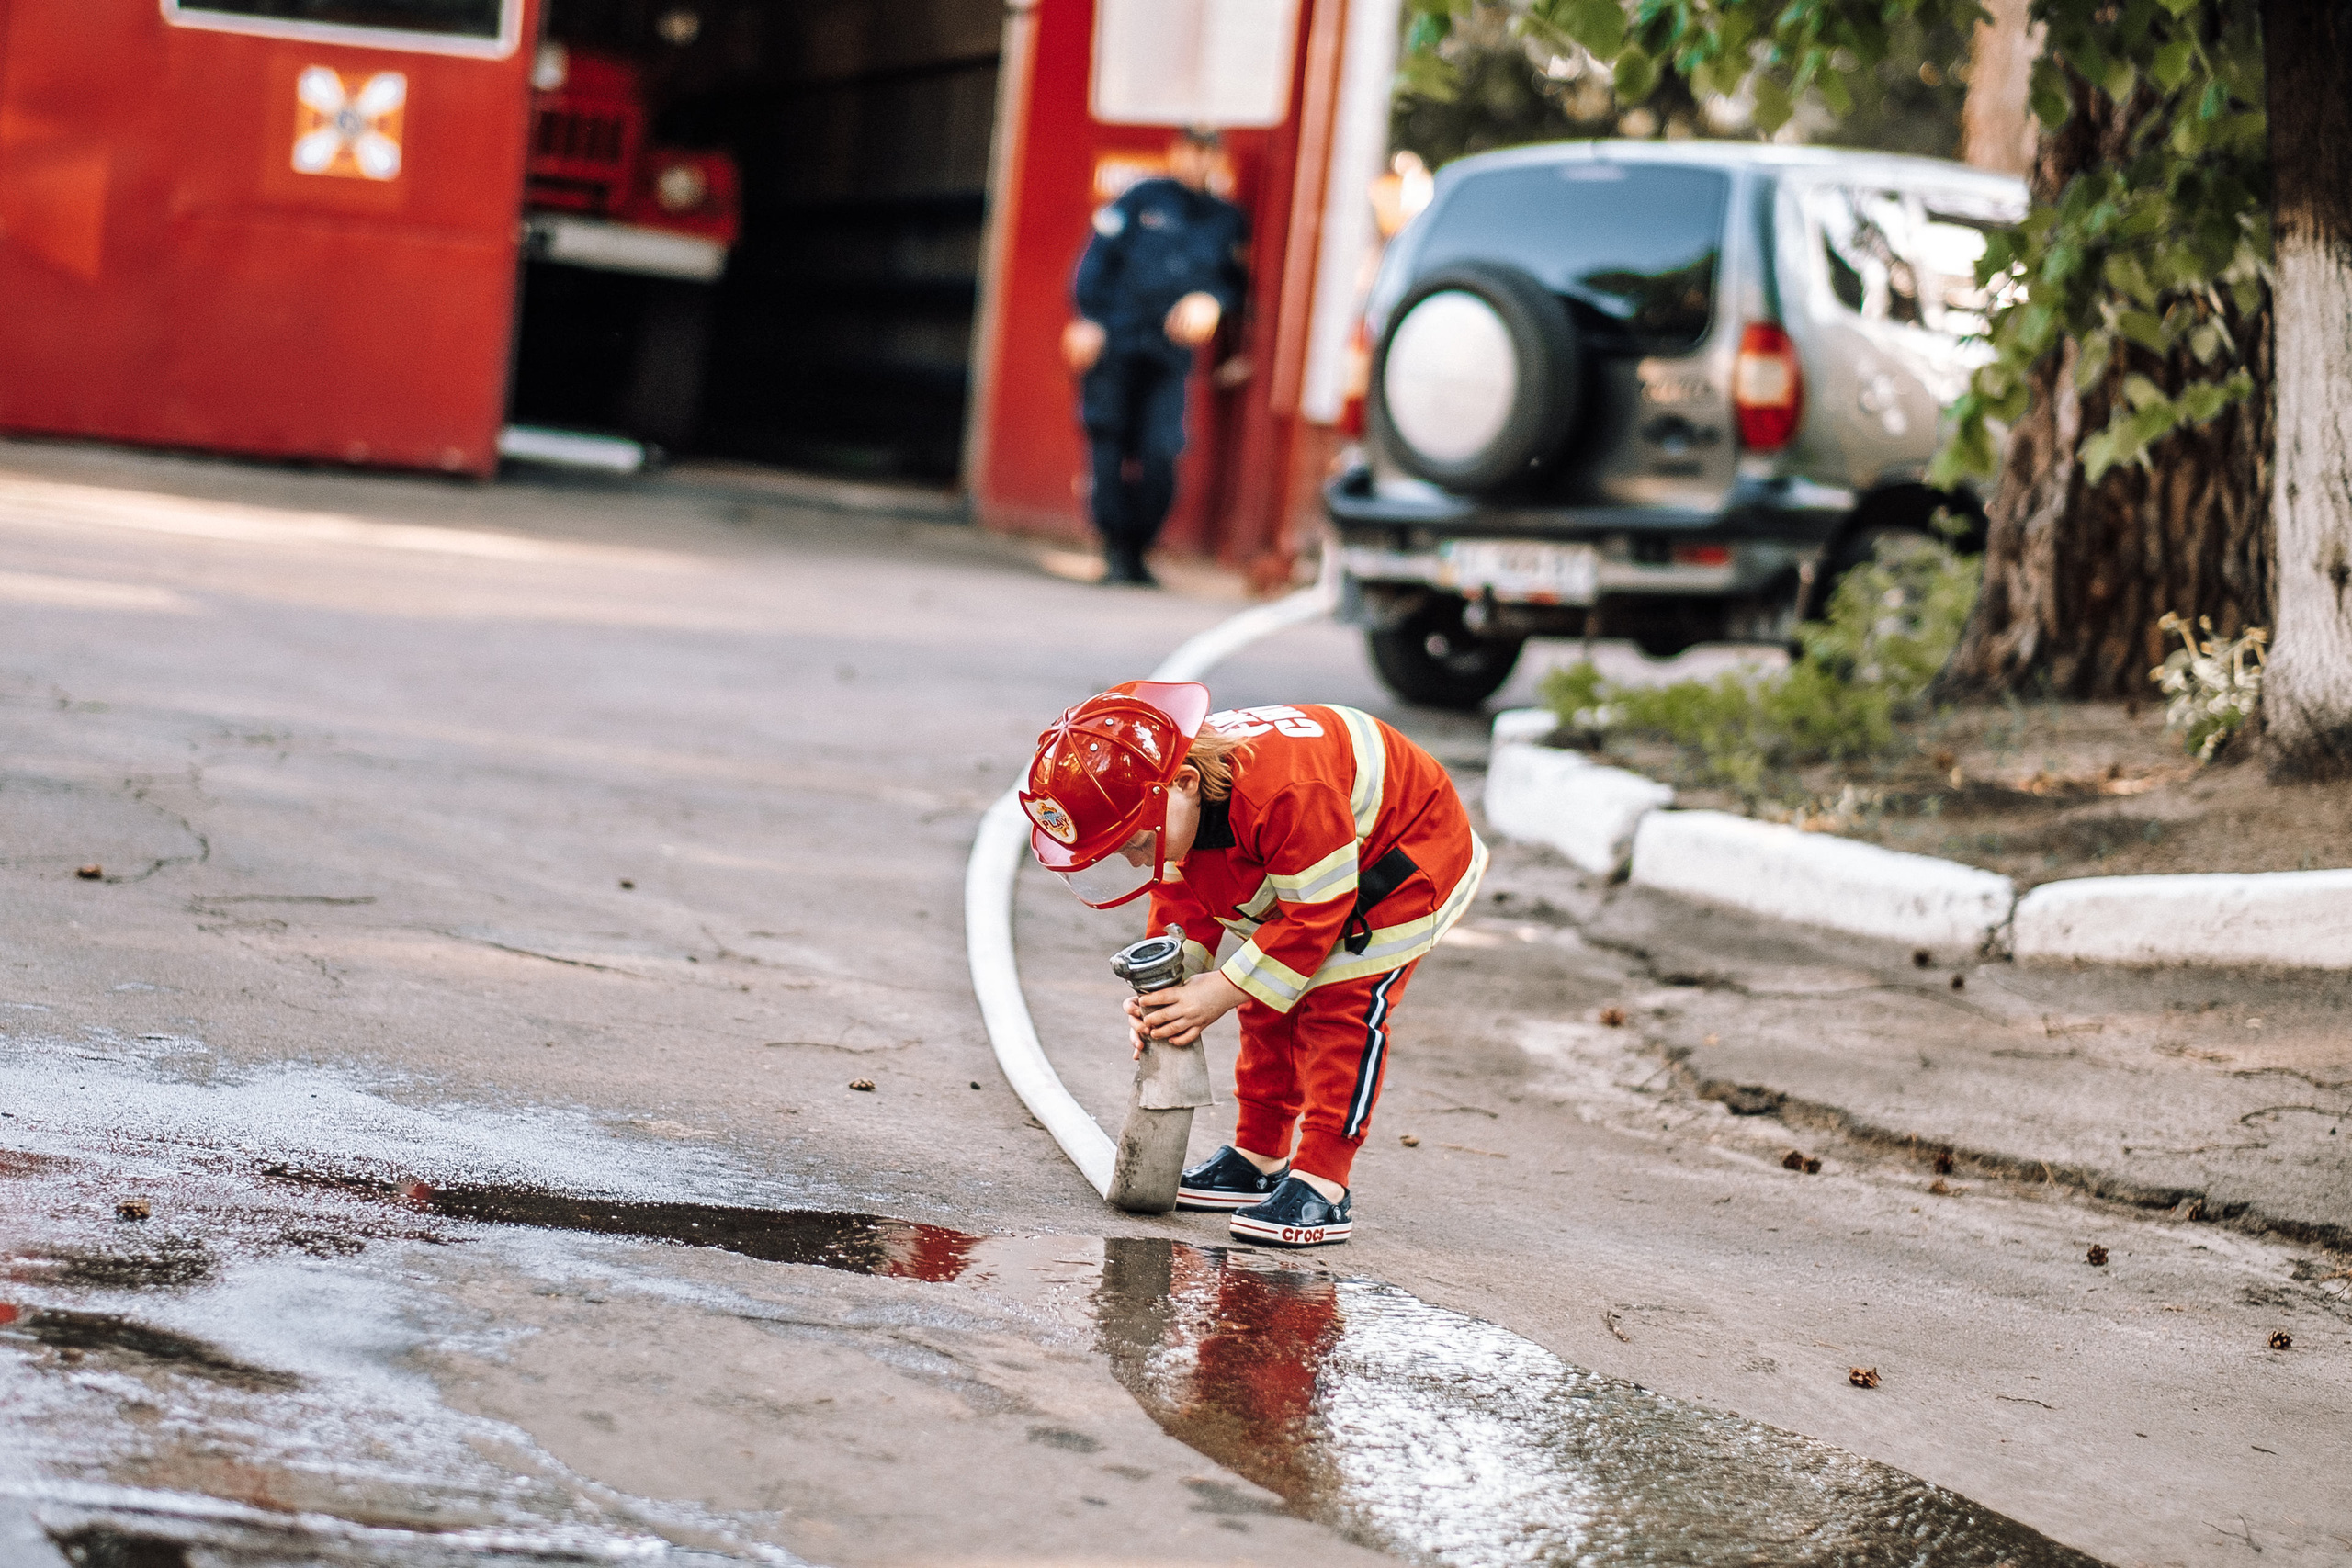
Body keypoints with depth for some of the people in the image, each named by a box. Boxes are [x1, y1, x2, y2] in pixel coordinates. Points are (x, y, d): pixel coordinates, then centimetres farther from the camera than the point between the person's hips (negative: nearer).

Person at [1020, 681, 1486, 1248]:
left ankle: (1320, 1187, -18)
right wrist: (1165, 988, -20)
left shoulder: (1290, 795, -44)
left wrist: (1224, 991, -32)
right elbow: (1182, 903, -4)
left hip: (1410, 858, -8)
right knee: (1268, 1008, 7)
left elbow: (1315, 912, -35)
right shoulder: (1168, 809, -17)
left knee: (1341, 1010, -18)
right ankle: (1257, 1160, 19)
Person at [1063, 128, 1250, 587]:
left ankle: (1135, 552, 6)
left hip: (1171, 355, 2)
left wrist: (1212, 303, -7)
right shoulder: (1141, 200, 5)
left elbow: (1236, 284, 16)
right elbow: (1096, 261, 2)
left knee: (1159, 455, -9)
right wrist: (1088, 321, -8)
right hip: (1112, 343, -1)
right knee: (1109, 445, -5)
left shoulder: (1228, 220, 14)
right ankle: (1116, 551, 2)